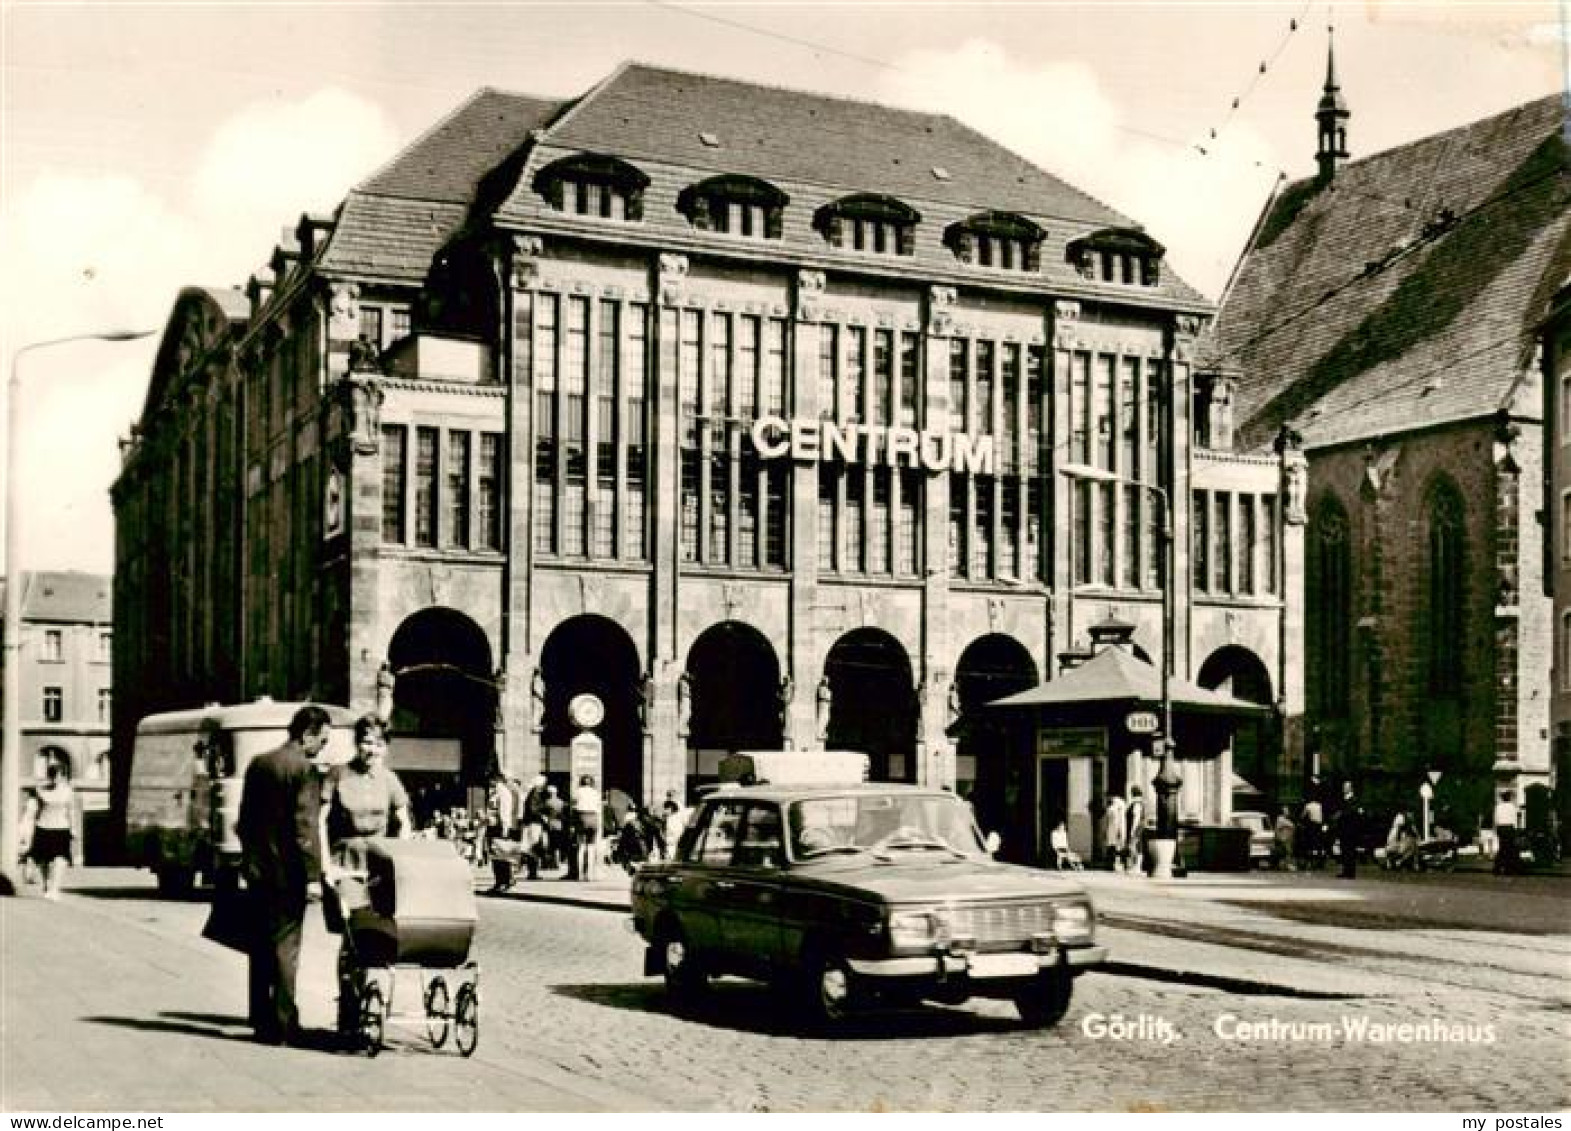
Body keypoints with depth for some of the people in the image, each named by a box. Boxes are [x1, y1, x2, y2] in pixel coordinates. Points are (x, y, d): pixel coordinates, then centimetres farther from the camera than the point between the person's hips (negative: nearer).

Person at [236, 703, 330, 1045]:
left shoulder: (257, 764, 10)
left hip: (256, 869, 7)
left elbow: (244, 819, 15)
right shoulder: (305, 770, -13)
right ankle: (282, 1023, 0)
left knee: (260, 947, 14)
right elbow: (306, 827, -18)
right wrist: (314, 875, -15)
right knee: (285, 947, -1)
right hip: (287, 872, -7)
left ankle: (261, 1019, 20)